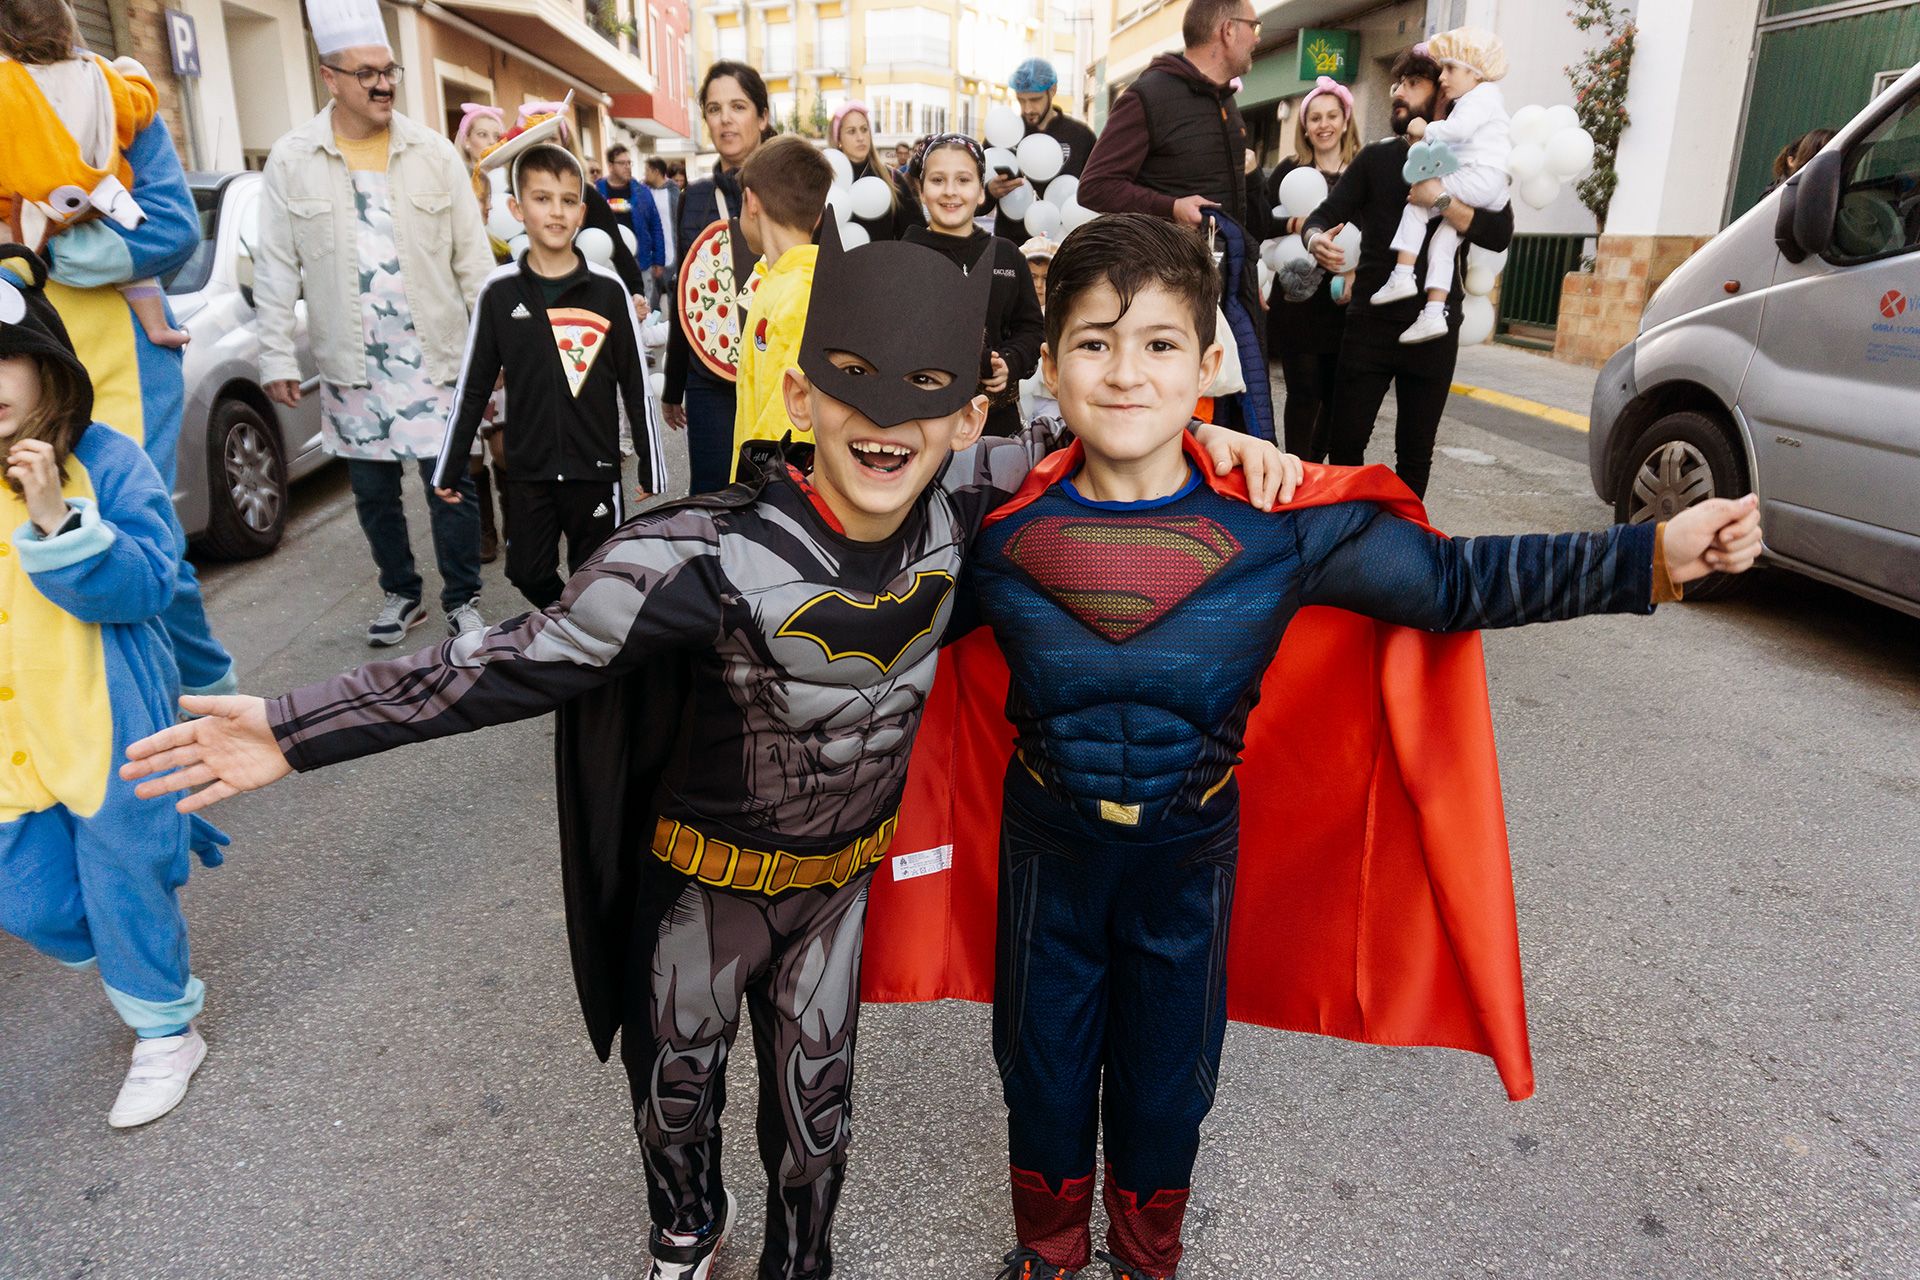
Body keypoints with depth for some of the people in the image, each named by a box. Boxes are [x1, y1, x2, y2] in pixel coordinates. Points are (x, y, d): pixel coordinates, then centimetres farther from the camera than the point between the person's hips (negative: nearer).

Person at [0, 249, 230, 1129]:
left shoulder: (106, 461, -12)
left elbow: (144, 586, -19)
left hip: (113, 726, -5)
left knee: (125, 881, 8)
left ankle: (166, 1034, 31)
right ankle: (134, 974, 44)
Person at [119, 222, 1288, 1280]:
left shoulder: (955, 505, -17)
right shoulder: (709, 557, -32)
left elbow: (1065, 449, 3)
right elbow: (518, 661, -27)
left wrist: (1193, 433, -10)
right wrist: (296, 735, -27)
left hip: (843, 874, 3)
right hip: (703, 878, -2)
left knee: (816, 1097, 22)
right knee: (677, 1086, 23)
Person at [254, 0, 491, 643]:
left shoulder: (435, 153, 2)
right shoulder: (291, 160, 1)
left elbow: (473, 258, 3)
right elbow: (275, 267, 3)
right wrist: (276, 356, -1)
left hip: (434, 356, -1)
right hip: (349, 363, 1)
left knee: (451, 482, -2)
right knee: (372, 489, 11)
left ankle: (463, 602, 13)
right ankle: (400, 594, 29)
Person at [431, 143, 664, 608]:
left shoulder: (608, 288, -5)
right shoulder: (499, 291, -1)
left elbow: (636, 384, 0)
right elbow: (472, 386, 5)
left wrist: (652, 468, 0)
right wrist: (449, 468, 6)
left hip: (595, 465, -2)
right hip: (527, 468, 2)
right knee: (529, 574, 9)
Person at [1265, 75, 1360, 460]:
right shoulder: (1289, 171, 6)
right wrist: (1291, 225, -15)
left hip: (1345, 302, 1)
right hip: (1298, 298, -1)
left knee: (1336, 393, 5)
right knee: (1304, 392, -3)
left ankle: (1316, 464, 23)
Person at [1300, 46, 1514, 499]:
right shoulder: (1377, 156, 10)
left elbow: (1499, 234, -12)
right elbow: (1323, 216, 1)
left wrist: (1440, 199, -23)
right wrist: (1316, 240, -23)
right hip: (1370, 321, 1)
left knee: (1415, 452, 6)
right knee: (1344, 442, -2)